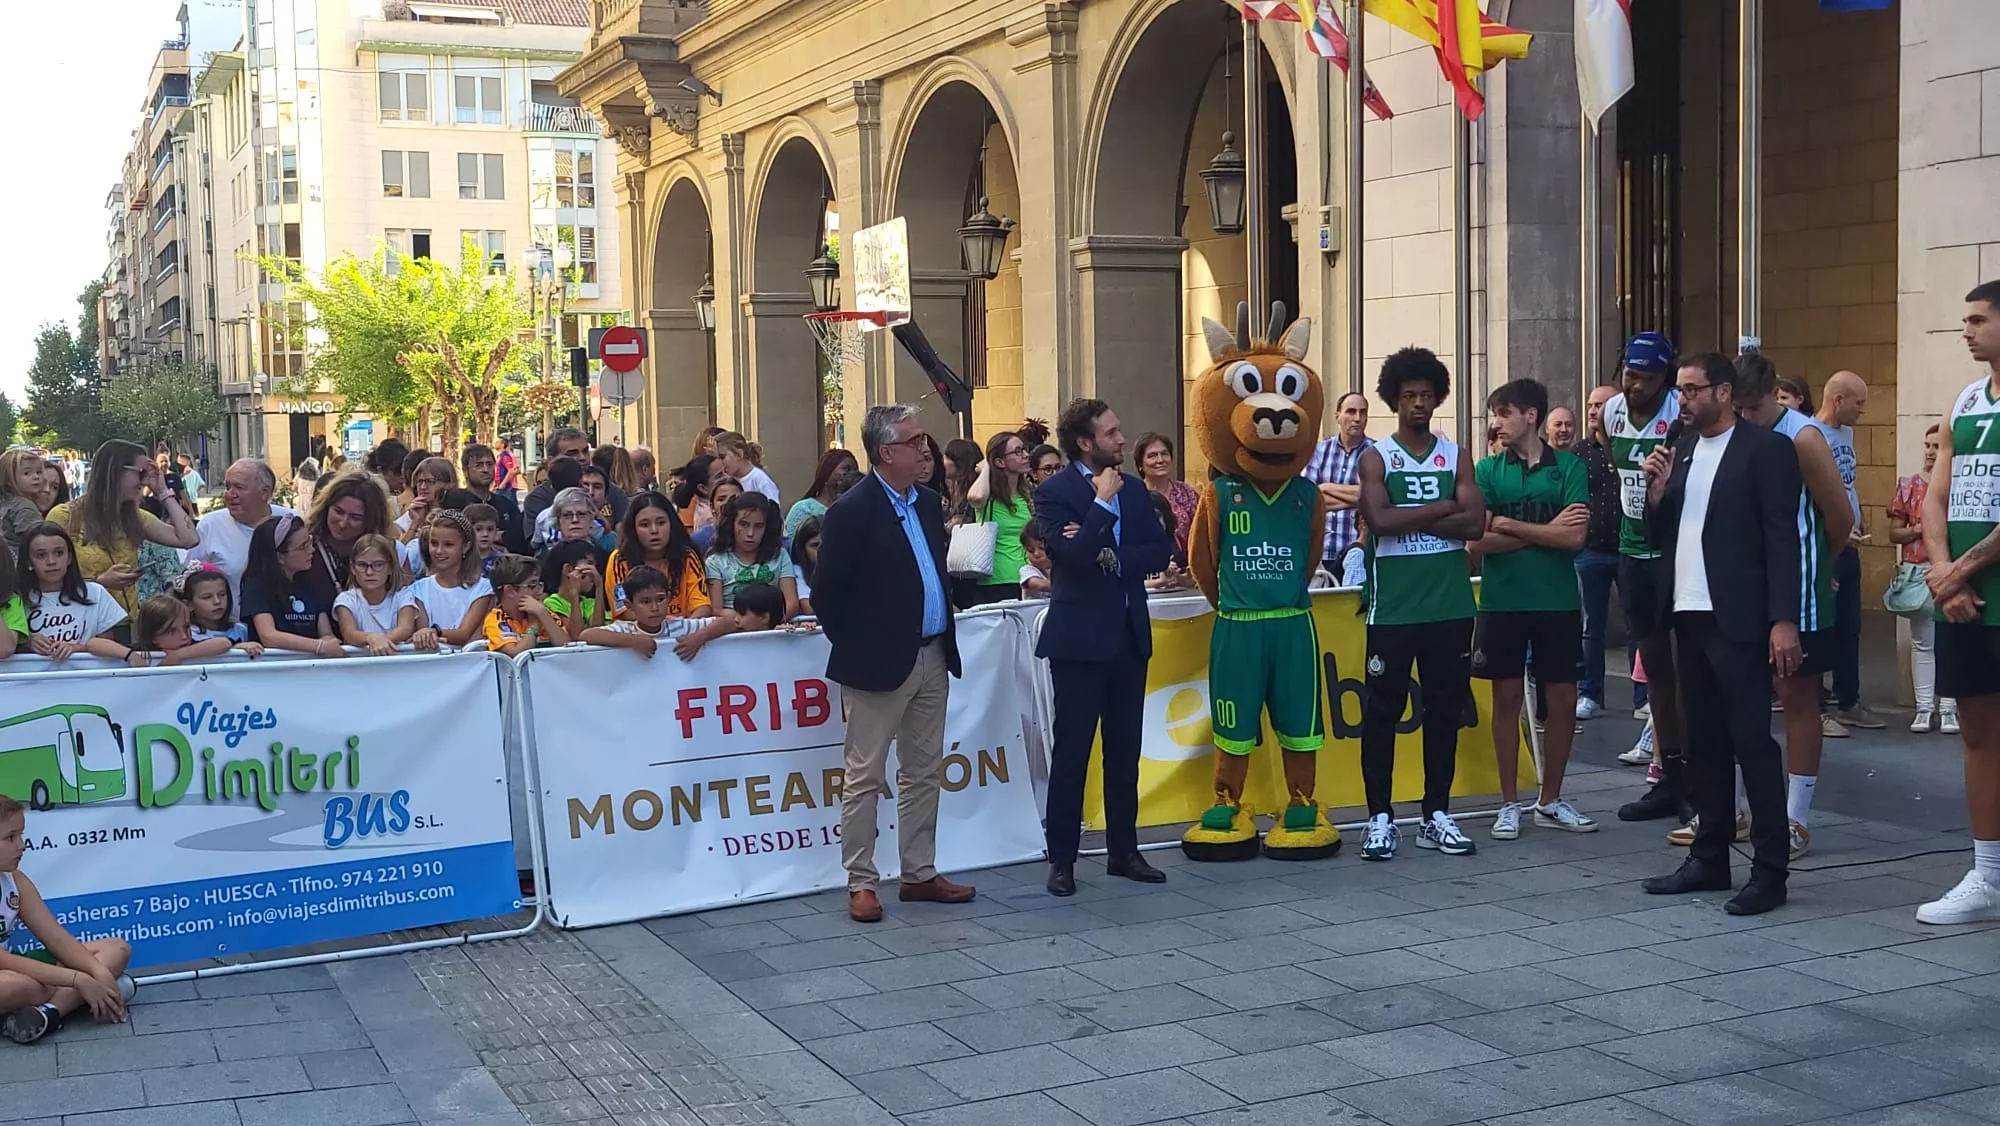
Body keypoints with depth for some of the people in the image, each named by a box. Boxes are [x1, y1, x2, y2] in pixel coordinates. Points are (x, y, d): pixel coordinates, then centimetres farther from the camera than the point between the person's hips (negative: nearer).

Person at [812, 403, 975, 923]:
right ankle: (860, 883, 9)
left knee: (924, 773, 13)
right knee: (865, 777, 2)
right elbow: (827, 594, -10)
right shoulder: (852, 510, -13)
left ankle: (919, 874, 23)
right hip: (880, 663, -8)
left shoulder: (928, 503, 10)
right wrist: (856, 648, -3)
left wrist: (944, 639, 12)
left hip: (931, 659, 8)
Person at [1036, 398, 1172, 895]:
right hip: (1079, 639, -6)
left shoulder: (1135, 489, 10)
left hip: (1130, 636, 6)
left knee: (1125, 751, 11)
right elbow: (1074, 555, -21)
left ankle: (1123, 850, 21)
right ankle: (1061, 859, 7)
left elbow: (1161, 552, 1)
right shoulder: (1053, 493, -7)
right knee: (1071, 751, 0)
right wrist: (1104, 503, -14)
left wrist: (1111, 555, -13)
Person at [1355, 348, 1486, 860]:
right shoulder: (1375, 457, 0)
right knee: (1381, 711, 1)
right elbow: (1381, 520, -16)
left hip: (1450, 606, 3)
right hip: (1393, 607, -3)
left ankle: (1437, 816, 18)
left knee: (1445, 709, 8)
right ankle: (1380, 817, 10)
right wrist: (1442, 508, -9)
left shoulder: (1456, 456, 9)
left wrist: (1408, 520, -11)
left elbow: (1474, 524, -5)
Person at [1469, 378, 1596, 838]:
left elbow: (1574, 538, -11)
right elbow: (1479, 540, -7)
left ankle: (1551, 800, 20)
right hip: (1502, 601, 0)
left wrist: (1510, 526, -10)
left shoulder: (1568, 467, 0)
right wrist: (1546, 530, -10)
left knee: (1563, 699, 5)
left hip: (1558, 601, 0)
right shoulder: (1488, 469, 3)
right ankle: (1509, 803, 15)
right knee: (1507, 698, 5)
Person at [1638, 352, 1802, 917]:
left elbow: (1782, 537, -11)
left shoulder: (1765, 448, -5)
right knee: (1703, 741, 12)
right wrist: (1656, 490, -3)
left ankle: (1770, 870, 1)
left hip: (1737, 619, -7)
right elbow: (1660, 534, 16)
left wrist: (1784, 620, -17)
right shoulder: (1680, 450, 15)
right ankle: (1709, 858, 20)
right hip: (1689, 616, 7)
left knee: (1752, 741, -5)